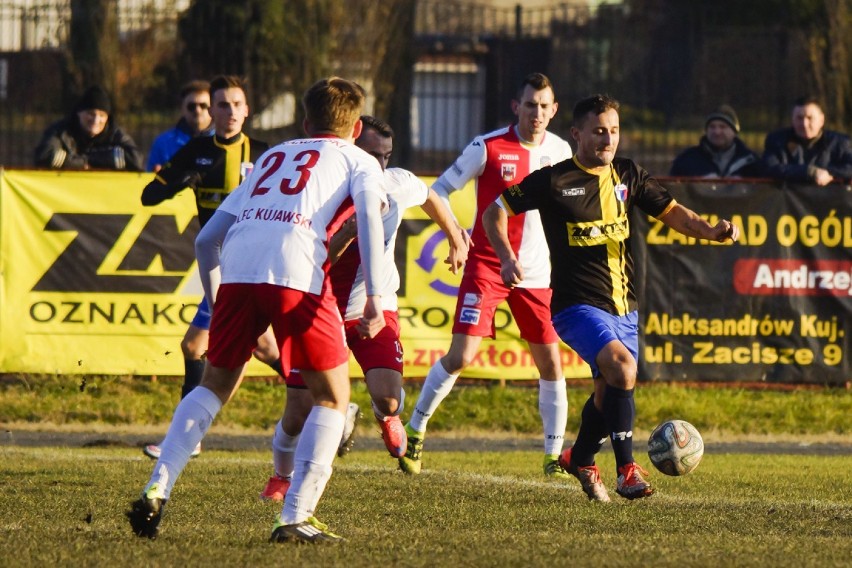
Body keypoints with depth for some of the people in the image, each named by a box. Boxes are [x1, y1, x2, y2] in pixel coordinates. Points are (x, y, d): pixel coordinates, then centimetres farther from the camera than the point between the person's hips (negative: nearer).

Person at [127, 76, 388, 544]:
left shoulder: (271, 157, 35)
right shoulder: (358, 161, 22)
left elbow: (207, 237, 32)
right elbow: (368, 214, -2)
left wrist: (215, 303, 42)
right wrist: (374, 299, -7)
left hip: (237, 269, 4)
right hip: (297, 270, -4)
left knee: (215, 385, 22)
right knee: (332, 396, 10)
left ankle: (156, 491, 7)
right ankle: (296, 518, -1)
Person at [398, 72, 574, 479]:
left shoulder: (560, 151, 3)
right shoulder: (488, 148, -9)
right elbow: (437, 192, -3)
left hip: (537, 273, 4)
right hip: (486, 267, -4)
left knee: (550, 363, 1)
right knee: (460, 356, -12)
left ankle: (554, 457, 11)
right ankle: (414, 431, 6)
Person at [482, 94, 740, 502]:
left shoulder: (628, 177, 9)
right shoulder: (553, 181, -5)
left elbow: (672, 212, 10)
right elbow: (494, 212, 0)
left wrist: (710, 231, -9)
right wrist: (507, 258, -15)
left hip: (623, 306, 6)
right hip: (576, 304, -6)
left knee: (609, 391, 11)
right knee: (622, 368, -27)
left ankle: (580, 459, 38)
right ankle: (627, 470, -21)